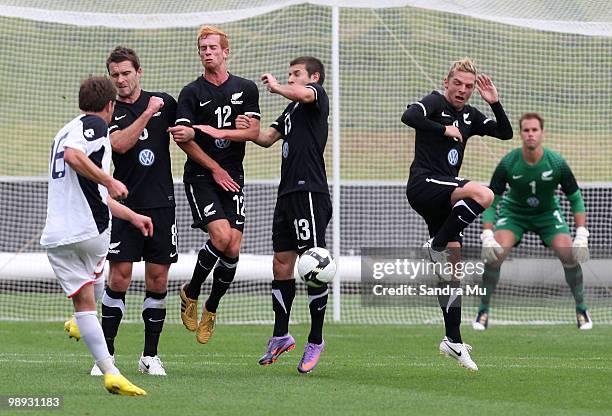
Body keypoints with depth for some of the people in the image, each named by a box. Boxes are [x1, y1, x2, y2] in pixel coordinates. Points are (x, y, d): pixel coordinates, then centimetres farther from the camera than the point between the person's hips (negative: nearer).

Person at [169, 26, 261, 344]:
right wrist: (215, 169, -10)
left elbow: (253, 131, 0)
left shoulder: (246, 89, 9)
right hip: (200, 176, -3)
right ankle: (190, 293, 2)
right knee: (221, 236, -21)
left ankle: (211, 308, 16)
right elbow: (182, 138, -7)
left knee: (233, 249, -5)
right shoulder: (192, 93, 1)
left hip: (232, 177, 3)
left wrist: (214, 132, -14)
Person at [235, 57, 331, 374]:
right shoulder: (291, 109, 23)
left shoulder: (317, 96, -3)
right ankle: (281, 336, 18)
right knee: (282, 264, 10)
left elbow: (302, 94, -26)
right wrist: (248, 130, 1)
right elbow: (268, 138, 21)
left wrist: (275, 86, -9)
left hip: (309, 191, -9)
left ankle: (316, 339, -1)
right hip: (288, 193, 9)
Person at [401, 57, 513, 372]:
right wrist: (444, 129, -18)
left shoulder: (470, 116, 18)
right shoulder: (435, 102, -3)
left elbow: (506, 133, 17)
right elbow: (409, 116, -23)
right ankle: (437, 244, -18)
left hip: (444, 194, 8)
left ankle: (453, 340, 7)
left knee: (453, 268, 4)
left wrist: (495, 103, 4)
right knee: (483, 194, -32)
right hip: (424, 184, -8)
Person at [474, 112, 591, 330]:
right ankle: (483, 311, -8)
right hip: (514, 212, 0)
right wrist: (488, 237, -30)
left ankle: (581, 310, 1)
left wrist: (582, 235, -20)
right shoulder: (507, 164, -24)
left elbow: (575, 199, -11)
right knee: (494, 254, -24)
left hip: (548, 214, 1)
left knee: (570, 254, -20)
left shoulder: (557, 163, -23)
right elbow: (491, 202, -16)